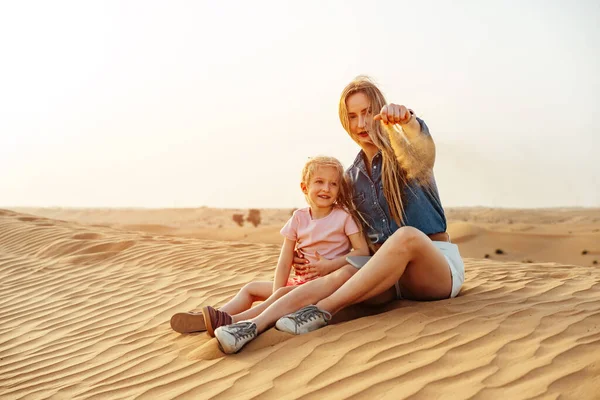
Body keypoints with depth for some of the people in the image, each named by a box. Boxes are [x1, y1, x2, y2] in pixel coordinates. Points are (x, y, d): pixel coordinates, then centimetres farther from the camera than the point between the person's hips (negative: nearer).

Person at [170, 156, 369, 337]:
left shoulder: (344, 216, -7)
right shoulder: (299, 218, 3)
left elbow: (363, 251, -12)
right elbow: (284, 263, -1)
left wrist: (331, 265, -22)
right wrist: (276, 293, -14)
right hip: (300, 280, 6)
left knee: (284, 293, -31)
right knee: (251, 288, 5)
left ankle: (233, 321, -41)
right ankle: (205, 318, -11)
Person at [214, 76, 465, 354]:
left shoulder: (403, 155, -2)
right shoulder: (352, 177, 13)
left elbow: (422, 149, -29)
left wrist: (407, 120, -52)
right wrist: (317, 262, 4)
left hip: (439, 265, -3)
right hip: (389, 273, 3)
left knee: (407, 236, -38)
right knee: (341, 275, -29)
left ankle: (323, 311, -39)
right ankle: (255, 324, -49)